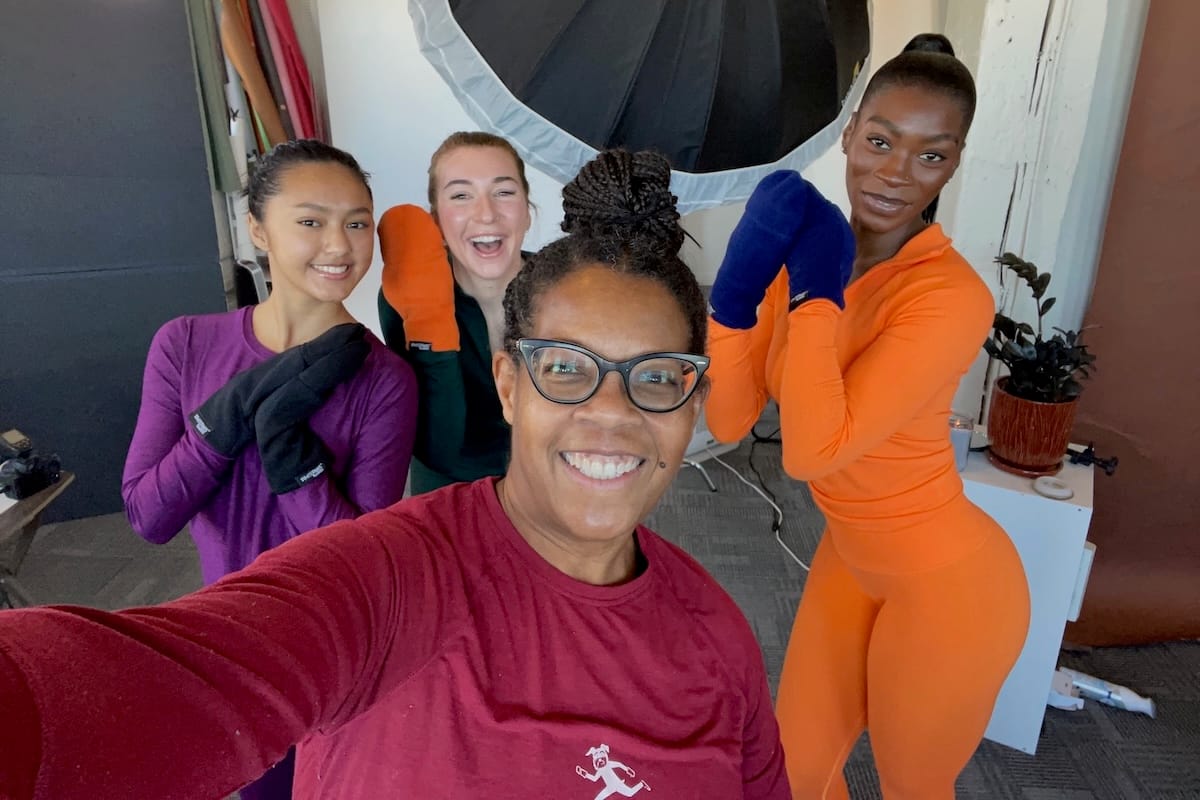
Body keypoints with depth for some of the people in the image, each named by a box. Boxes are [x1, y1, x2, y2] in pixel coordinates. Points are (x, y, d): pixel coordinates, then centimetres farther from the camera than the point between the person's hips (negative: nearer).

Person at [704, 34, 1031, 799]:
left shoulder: (952, 295, -26)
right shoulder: (811, 254, -5)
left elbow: (813, 449, -32)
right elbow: (729, 419, -10)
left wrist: (819, 290, -26)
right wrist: (740, 281, -21)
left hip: (947, 585, -6)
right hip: (851, 562, 6)